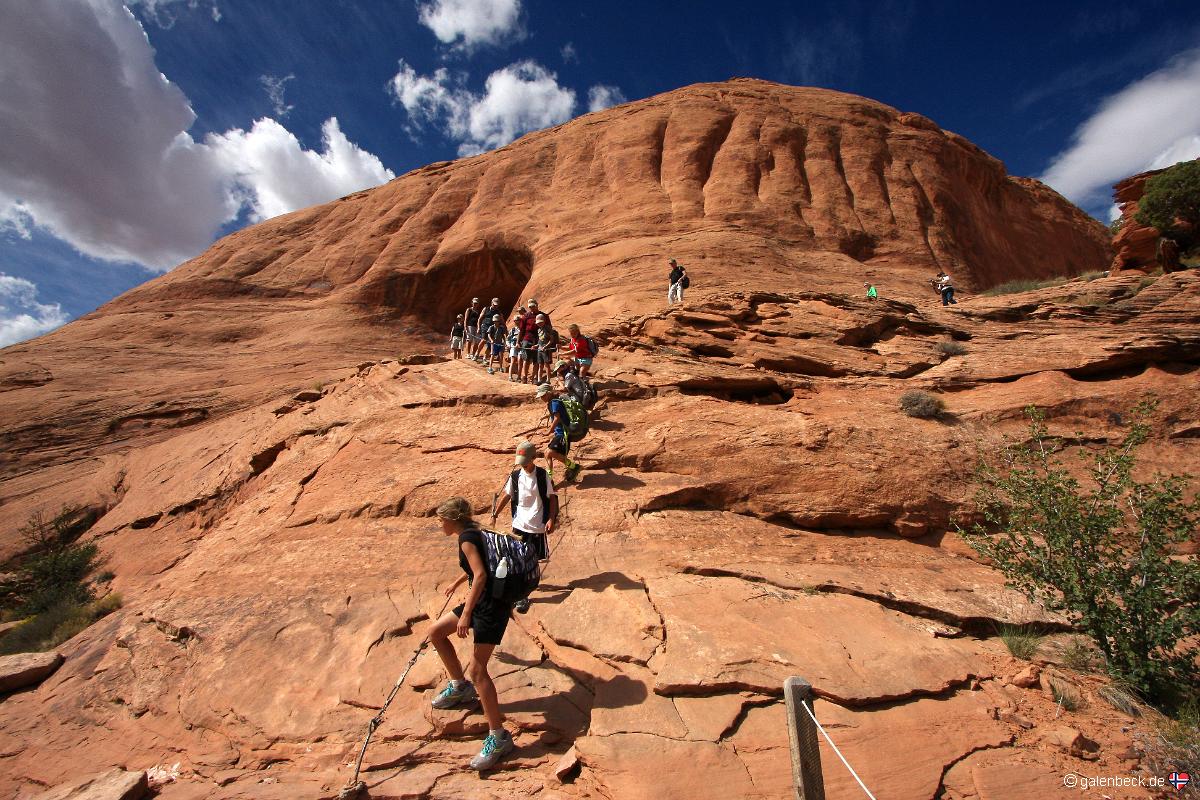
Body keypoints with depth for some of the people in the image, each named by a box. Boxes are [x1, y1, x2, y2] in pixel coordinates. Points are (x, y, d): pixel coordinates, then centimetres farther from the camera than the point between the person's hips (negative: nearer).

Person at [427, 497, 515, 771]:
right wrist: (457, 583, 46)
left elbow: (480, 575, -26)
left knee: (478, 670, -10)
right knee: (436, 632, 17)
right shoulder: (473, 533, 12)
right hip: (483, 601, 10)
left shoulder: (467, 538, -16)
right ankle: (460, 687, 31)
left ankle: (499, 737, 0)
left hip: (492, 606, -10)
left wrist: (466, 614, -25)